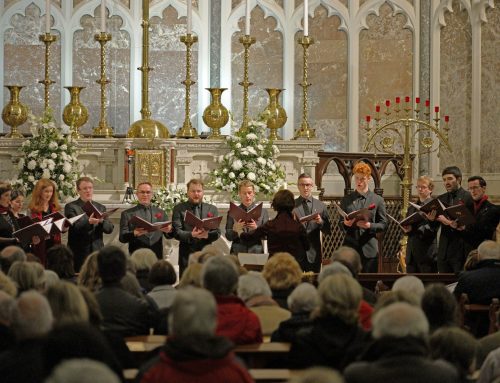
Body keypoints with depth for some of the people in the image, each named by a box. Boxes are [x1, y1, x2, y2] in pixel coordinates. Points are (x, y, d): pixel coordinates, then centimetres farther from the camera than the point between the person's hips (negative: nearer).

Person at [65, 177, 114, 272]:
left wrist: (102, 221, -17)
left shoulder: (101, 207, 15)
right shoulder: (71, 207, 2)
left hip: (97, 253, 4)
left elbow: (110, 229, 5)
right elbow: (74, 227, -13)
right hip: (79, 255, -4)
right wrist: (88, 222, -32)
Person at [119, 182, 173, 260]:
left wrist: (169, 230, -13)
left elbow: (169, 236, 12)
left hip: (157, 257, 2)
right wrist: (134, 233, -22)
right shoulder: (127, 214, 7)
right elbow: (122, 238, -1)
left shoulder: (161, 212, 15)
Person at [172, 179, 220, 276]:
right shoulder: (179, 209, 7)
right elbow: (176, 232, -3)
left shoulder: (212, 209, 13)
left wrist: (207, 235, -17)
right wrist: (191, 235, -22)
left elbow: (217, 232, 5)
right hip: (186, 254, -1)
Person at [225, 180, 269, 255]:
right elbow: (228, 236, 5)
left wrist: (257, 228, -15)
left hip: (256, 252, 0)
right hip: (237, 252, 0)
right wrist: (235, 230, -15)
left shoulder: (263, 212, 9)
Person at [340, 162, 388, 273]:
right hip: (350, 247, 1)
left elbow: (383, 224, 5)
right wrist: (345, 224, -10)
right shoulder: (346, 200, 11)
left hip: (369, 250, -1)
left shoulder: (378, 200, 8)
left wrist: (369, 225, -14)